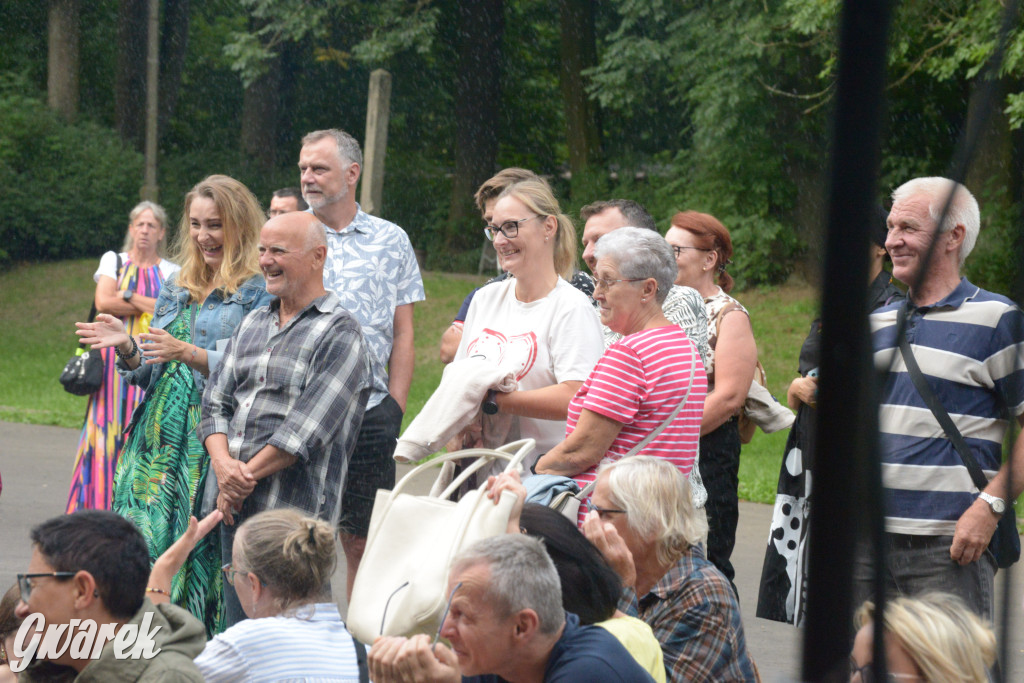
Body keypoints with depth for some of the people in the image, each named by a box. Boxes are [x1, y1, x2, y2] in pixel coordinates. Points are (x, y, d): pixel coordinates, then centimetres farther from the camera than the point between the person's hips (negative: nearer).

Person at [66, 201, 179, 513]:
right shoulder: (113, 261, 11)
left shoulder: (171, 272, 10)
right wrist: (151, 307, -4)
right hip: (116, 357, 0)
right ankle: (100, 503, -3)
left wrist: (128, 296, -7)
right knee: (109, 425, -6)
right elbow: (103, 302, -4)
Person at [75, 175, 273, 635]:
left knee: (204, 552, -10)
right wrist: (127, 348, 2)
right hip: (161, 438, 6)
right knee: (146, 543, -1)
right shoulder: (176, 289, 20)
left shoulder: (259, 291, -2)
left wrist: (188, 353, -19)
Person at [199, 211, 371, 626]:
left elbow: (306, 429, -14)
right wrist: (224, 464, -7)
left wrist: (245, 478, -10)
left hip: (295, 513, -7)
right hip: (236, 508, 7)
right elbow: (216, 402, 13)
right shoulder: (253, 325, 17)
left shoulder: (339, 334, -6)